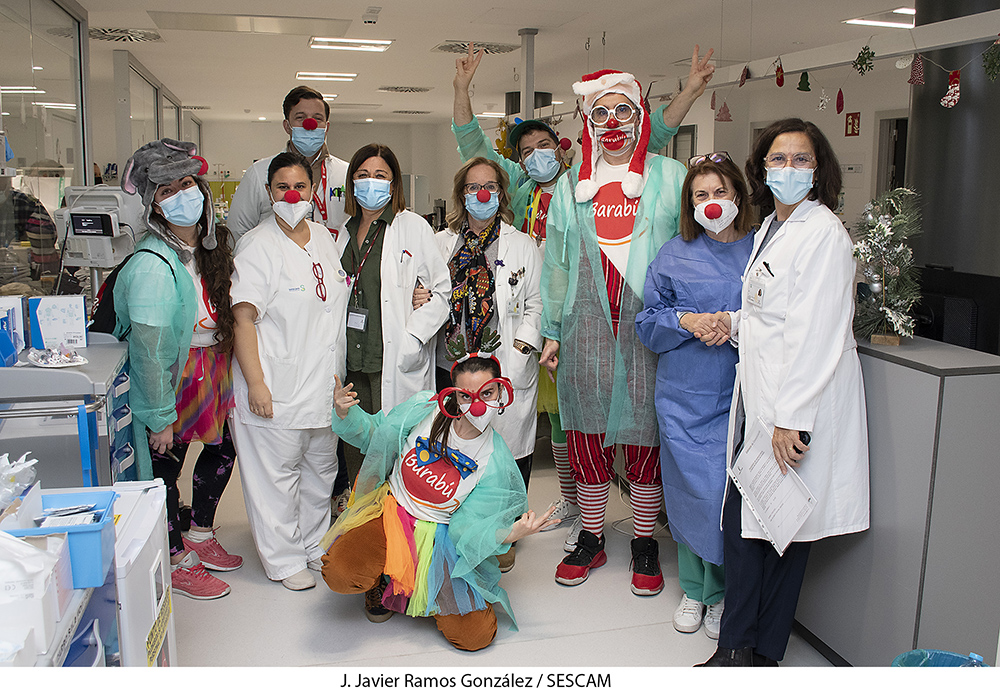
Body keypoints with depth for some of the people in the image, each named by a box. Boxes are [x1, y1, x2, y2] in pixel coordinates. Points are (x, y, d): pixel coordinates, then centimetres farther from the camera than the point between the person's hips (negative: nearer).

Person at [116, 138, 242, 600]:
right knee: (165, 465, 8)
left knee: (222, 447, 19)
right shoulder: (152, 264, -27)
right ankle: (176, 561, 29)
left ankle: (200, 536, 42)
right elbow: (148, 350, -24)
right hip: (175, 376, -8)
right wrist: (159, 417, -18)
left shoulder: (211, 241, -1)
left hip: (214, 367, 8)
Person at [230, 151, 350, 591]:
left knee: (321, 468, 18)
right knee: (278, 474, 3)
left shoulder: (322, 237, 10)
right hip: (278, 387, -7)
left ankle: (316, 545, 35)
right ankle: (284, 559, 19)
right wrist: (255, 384, -21)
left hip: (324, 383, 7)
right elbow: (243, 319, -16)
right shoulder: (258, 246, -12)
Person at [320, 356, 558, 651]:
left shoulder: (496, 463, -11)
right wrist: (345, 412, -16)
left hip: (440, 535, 0)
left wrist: (507, 534, -30)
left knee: (476, 635, -12)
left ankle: (421, 591, 18)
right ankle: (383, 581, 8)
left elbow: (468, 527, -11)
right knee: (340, 572, -30)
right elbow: (373, 434, 5)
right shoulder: (424, 409, -10)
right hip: (390, 512, 0)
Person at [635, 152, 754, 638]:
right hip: (684, 397, 1)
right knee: (689, 490, 7)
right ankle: (693, 589, 25)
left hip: (736, 397, -1)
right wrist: (685, 321, -12)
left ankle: (721, 593, 19)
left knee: (726, 492, -1)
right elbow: (647, 324, 6)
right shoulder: (674, 256, 6)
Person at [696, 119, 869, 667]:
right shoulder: (770, 227, 15)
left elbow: (816, 333, -19)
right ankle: (737, 648, 22)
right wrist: (734, 322, 5)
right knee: (741, 519, 10)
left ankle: (760, 653, 20)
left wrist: (791, 419, -21)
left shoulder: (824, 233, -13)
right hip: (758, 401, 8)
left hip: (799, 406, -8)